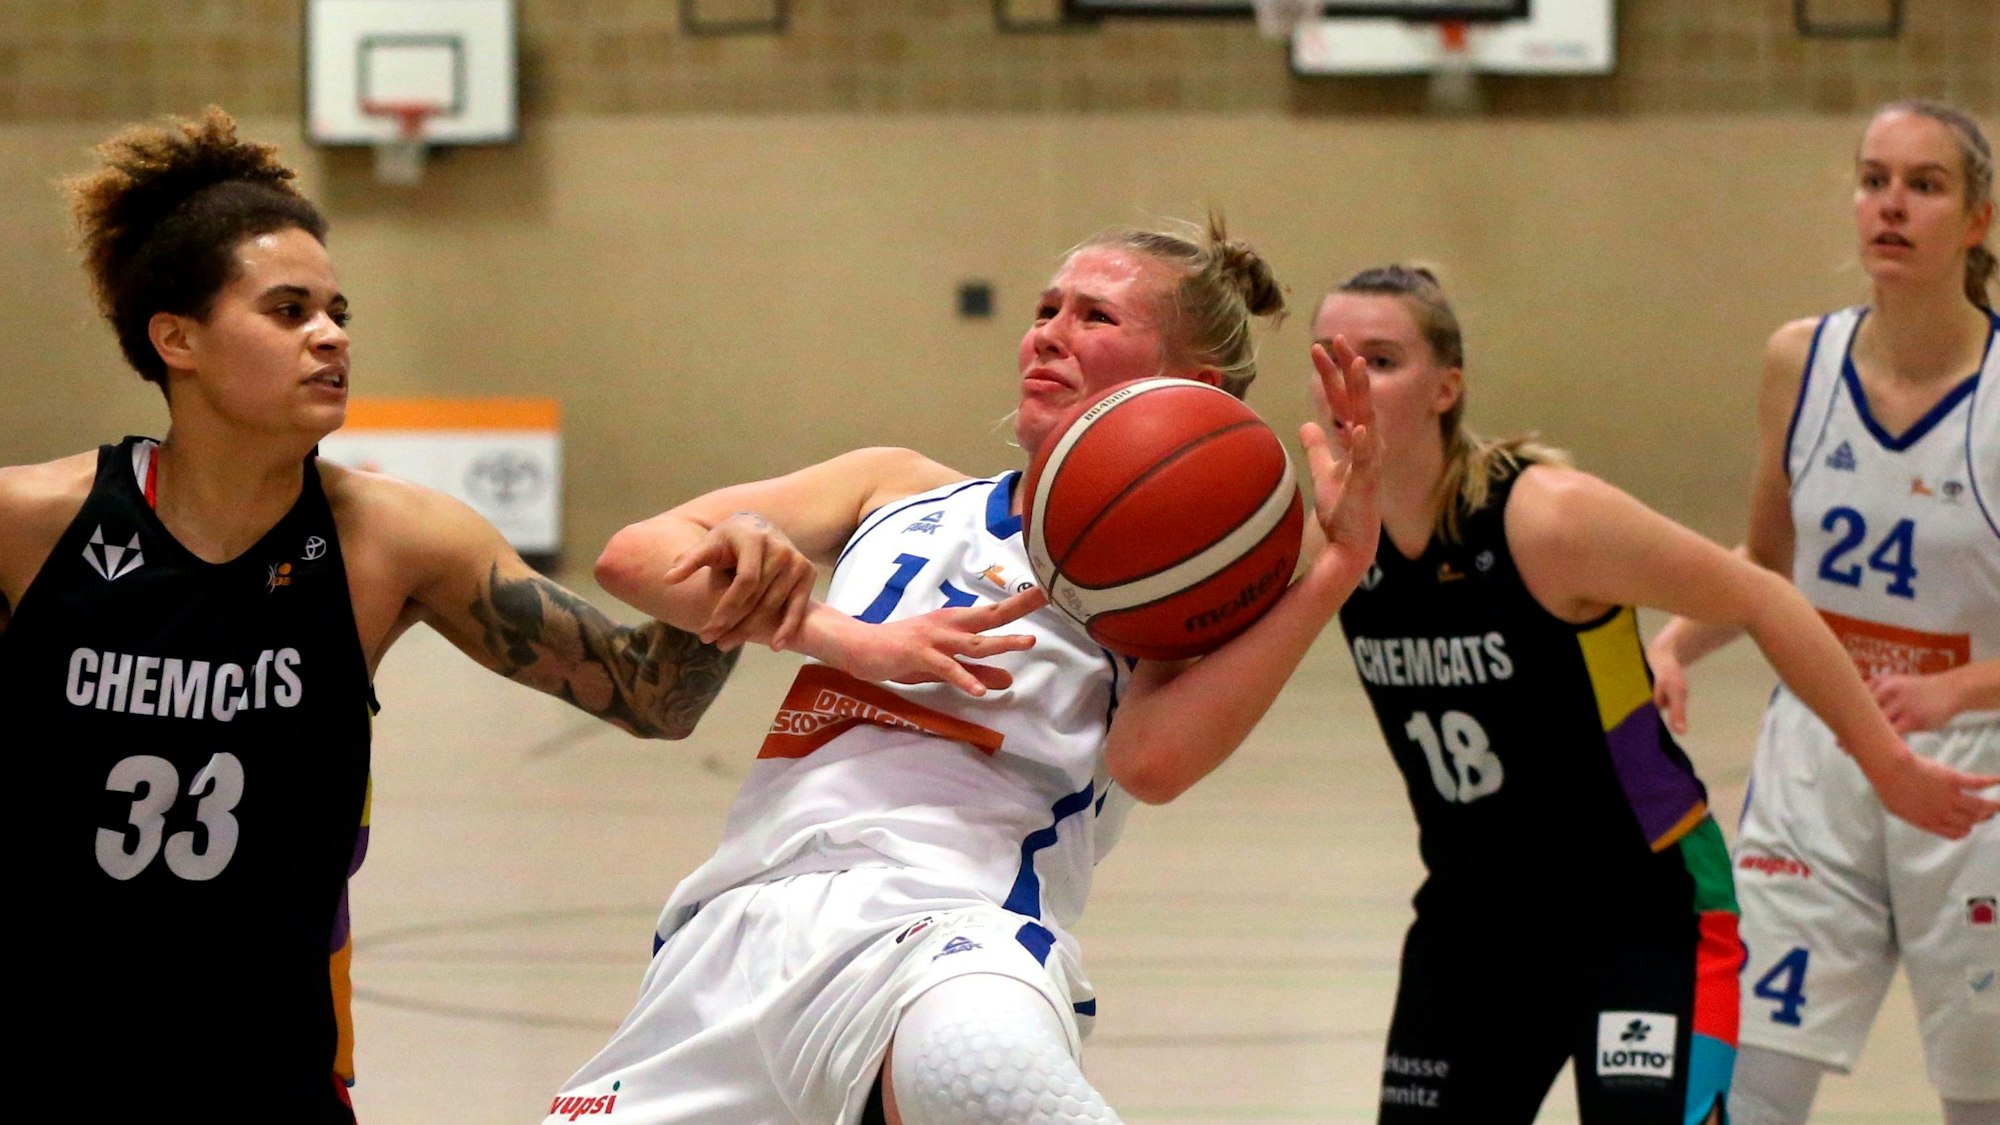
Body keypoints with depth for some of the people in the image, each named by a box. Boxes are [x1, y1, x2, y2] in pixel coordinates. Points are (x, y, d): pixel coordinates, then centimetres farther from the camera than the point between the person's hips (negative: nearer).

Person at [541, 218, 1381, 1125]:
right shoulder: (901, 490, 24)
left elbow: (1153, 760, -10)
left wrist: (1336, 566, -16)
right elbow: (635, 556, 11)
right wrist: (859, 643, -2)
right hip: (735, 926, 5)